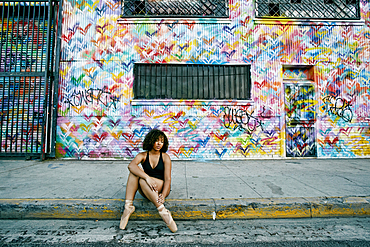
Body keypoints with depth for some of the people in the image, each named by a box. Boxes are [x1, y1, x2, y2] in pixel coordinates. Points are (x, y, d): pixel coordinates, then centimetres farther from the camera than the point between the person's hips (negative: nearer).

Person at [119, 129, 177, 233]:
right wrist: (147, 178, -39)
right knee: (134, 172, -24)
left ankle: (163, 211, -37)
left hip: (161, 187, -2)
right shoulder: (143, 155, -1)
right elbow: (131, 165, -25)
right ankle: (128, 207, -30)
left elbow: (167, 179, -12)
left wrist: (163, 195, -31)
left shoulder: (165, 157, -4)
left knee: (142, 180, -31)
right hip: (146, 191, 2)